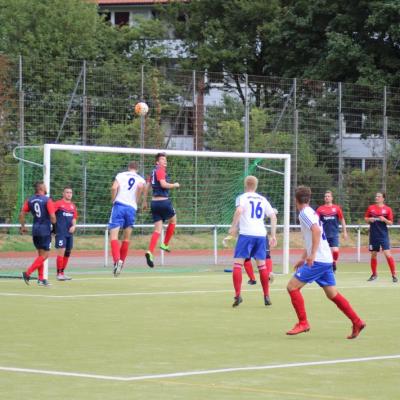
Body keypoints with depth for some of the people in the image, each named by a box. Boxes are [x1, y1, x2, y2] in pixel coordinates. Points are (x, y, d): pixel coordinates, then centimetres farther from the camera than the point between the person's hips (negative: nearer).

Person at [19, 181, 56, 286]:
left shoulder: (30, 200, 7)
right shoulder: (47, 200, -11)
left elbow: (22, 214, 4)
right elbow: (52, 216, -16)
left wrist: (22, 226, 14)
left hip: (35, 230, 7)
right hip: (45, 230, -7)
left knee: (40, 254, 15)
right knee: (44, 255, -1)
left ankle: (41, 279, 14)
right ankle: (27, 273, -13)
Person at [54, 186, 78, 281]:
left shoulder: (73, 206, 15)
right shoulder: (58, 203, -3)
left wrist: (74, 226, 2)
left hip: (70, 233, 6)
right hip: (61, 232, -6)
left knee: (67, 253, 9)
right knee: (61, 251, -12)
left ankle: (62, 272, 19)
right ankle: (59, 274, -6)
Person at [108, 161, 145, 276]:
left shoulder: (121, 175, 13)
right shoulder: (141, 179, 13)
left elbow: (114, 187, -5)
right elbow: (140, 186, -10)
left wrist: (113, 200, 9)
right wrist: (136, 201, 1)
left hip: (119, 205, -2)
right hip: (132, 208, 2)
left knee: (113, 236, -8)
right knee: (126, 238, 14)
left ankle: (117, 260, -29)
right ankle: (121, 261, 13)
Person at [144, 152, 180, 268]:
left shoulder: (154, 171, 17)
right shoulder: (160, 171, -9)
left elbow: (147, 187, 22)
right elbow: (163, 184, -23)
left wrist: (145, 201, 28)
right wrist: (175, 185, -7)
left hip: (154, 202, 7)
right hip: (163, 201, -7)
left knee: (157, 230, 3)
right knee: (173, 220, 19)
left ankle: (150, 252, -14)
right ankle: (165, 244, 20)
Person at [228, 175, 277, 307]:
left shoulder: (242, 197, 3)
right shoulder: (263, 199, 16)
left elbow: (239, 210, -17)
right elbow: (273, 216, 12)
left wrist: (233, 227, -11)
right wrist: (273, 235, 15)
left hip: (246, 233, -4)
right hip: (261, 234, 4)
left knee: (237, 264, -3)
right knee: (262, 265, 13)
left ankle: (237, 295, -15)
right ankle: (266, 297, 14)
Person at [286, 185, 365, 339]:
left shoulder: (304, 213, -10)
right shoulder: (311, 212, 19)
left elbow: (316, 230, -26)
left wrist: (312, 255, -28)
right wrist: (303, 258, 31)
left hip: (317, 260, -9)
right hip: (326, 260, 9)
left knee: (292, 286, -6)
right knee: (332, 294, 11)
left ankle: (303, 323, -5)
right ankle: (357, 322, 8)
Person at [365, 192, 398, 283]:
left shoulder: (387, 209, -2)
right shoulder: (371, 208, 5)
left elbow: (390, 222, 1)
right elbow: (366, 219, 12)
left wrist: (384, 220, -18)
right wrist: (369, 219, -10)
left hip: (383, 235, -3)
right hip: (373, 235, 3)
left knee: (387, 254, -12)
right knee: (373, 255, 9)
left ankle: (394, 274, -5)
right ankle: (374, 274, 24)